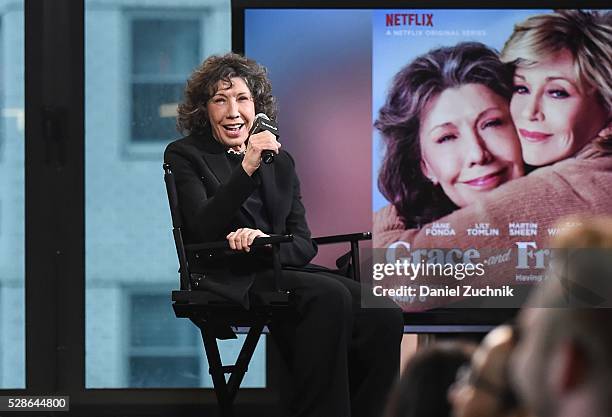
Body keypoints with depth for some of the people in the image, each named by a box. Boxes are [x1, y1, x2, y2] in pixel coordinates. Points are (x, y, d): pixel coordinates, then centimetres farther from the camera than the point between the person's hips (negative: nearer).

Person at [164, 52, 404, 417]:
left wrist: (264, 242, -13)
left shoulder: (281, 161, 20)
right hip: (231, 281, -5)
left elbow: (304, 243, 10)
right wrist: (247, 168, -20)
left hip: (280, 269, 5)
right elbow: (203, 229, -11)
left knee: (384, 315, -20)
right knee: (331, 296, -32)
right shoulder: (184, 155, 6)